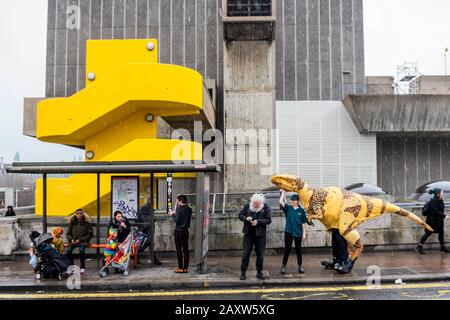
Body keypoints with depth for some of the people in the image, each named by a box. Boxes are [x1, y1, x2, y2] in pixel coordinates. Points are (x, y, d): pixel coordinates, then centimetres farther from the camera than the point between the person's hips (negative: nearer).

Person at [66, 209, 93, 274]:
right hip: (73, 241, 3)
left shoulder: (87, 223, 1)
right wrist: (71, 239, -7)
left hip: (83, 241, -3)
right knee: (68, 250, -26)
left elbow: (90, 235, 0)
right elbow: (68, 234, 15)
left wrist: (80, 240, -9)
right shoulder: (72, 223, 9)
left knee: (81, 250, -33)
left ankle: (82, 267, -17)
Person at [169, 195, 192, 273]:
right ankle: (186, 268, 11)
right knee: (186, 249, 8)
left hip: (179, 231, -6)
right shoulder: (189, 209, 6)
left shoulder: (179, 209, -13)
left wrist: (172, 214, 0)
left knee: (179, 250, 0)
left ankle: (180, 268, 3)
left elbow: (176, 220, -15)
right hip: (186, 231, 6)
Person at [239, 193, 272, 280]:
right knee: (246, 254, 2)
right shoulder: (247, 206, 0)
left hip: (260, 235, 0)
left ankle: (259, 272, 22)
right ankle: (243, 272, 12)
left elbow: (269, 220, -7)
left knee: (260, 254, 8)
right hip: (248, 234, 1)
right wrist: (246, 218, -16)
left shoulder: (266, 208, -6)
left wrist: (258, 221, -19)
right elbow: (240, 215, 5)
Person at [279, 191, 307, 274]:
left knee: (298, 249, 12)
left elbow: (304, 223, 2)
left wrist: (304, 233, 0)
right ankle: (283, 266, 12)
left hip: (298, 233, 0)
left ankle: (300, 266, 23)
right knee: (287, 249, 4)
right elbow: (281, 202, -14)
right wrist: (283, 192, -8)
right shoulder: (288, 208, 1)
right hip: (288, 232, 0)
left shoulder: (301, 211, 0)